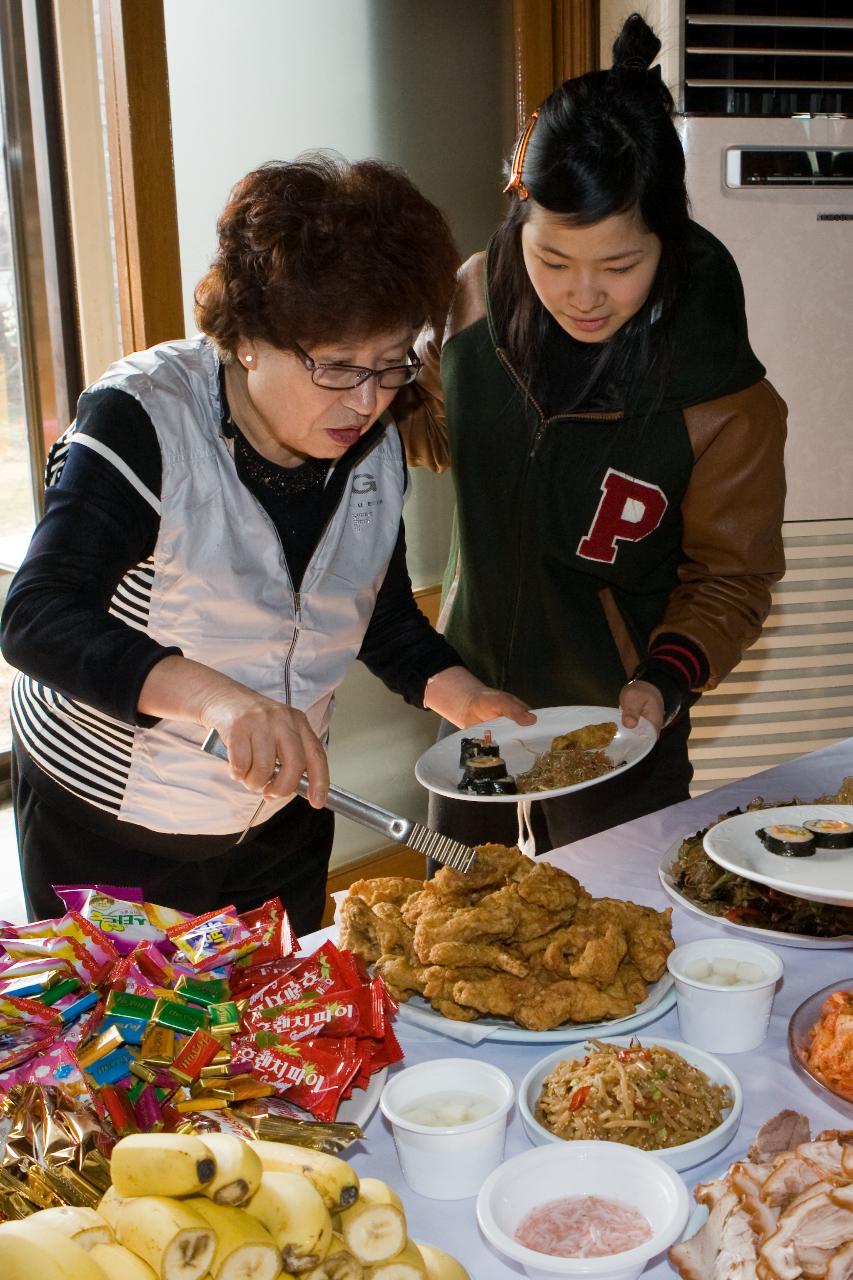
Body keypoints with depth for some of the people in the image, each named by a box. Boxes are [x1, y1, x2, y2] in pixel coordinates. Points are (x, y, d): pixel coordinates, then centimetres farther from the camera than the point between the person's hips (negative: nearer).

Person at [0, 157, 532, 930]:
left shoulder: (374, 445, -7)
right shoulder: (142, 421, -24)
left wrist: (462, 697, -11)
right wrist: (214, 695, -48)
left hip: (282, 820, 5)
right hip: (106, 824, -5)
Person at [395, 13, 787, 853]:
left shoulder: (726, 402, -23)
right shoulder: (479, 296, -11)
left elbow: (730, 577, -11)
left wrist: (668, 679, -28)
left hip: (617, 722, -4)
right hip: (473, 686, 5)